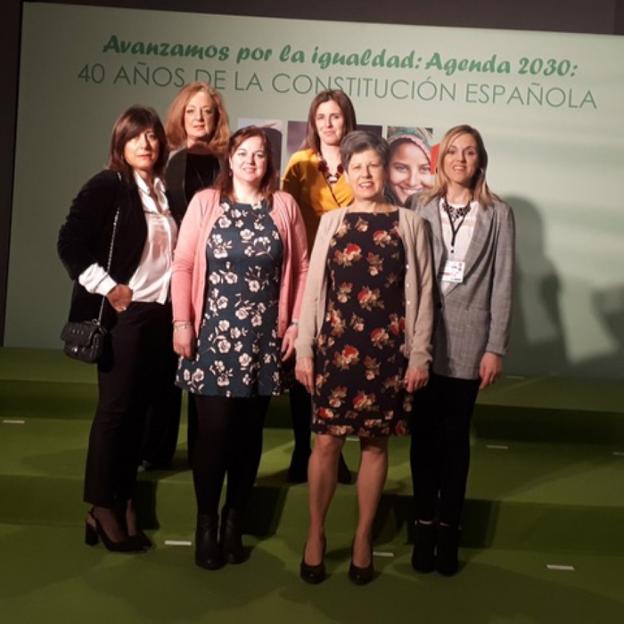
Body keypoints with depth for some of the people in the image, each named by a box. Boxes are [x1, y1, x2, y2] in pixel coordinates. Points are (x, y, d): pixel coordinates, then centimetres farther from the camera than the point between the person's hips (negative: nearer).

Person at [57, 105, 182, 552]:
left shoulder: (165, 191, 10)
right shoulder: (106, 186, -7)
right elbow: (70, 244, -12)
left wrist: (179, 308, 7)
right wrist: (108, 289, -14)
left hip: (161, 313, 6)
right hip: (124, 313, -6)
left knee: (139, 409, 10)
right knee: (115, 408, 0)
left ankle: (123, 502, 21)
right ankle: (103, 508, 12)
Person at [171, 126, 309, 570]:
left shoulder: (284, 206, 5)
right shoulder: (205, 202, 2)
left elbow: (301, 268, 6)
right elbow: (183, 264, 0)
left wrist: (295, 323, 1)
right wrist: (182, 322, -7)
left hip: (263, 338, 2)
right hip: (213, 334, -1)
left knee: (249, 433, 8)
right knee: (214, 429, -1)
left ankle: (234, 522, 23)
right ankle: (206, 524, 16)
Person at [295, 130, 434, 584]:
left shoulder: (409, 224, 3)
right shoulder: (331, 222, 6)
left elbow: (421, 293, 2)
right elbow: (313, 288, 6)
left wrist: (419, 355, -2)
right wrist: (303, 350, 2)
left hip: (387, 350, 0)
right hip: (335, 346, 1)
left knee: (375, 442, 8)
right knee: (327, 442, 0)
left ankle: (363, 537, 24)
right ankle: (316, 533, 20)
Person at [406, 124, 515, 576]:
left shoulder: (498, 213, 4)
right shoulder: (419, 207, 5)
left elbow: (502, 283, 1)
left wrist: (496, 347, -4)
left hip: (467, 339, -1)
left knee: (456, 436, 8)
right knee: (424, 433, 7)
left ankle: (449, 529, 19)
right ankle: (425, 525, 19)